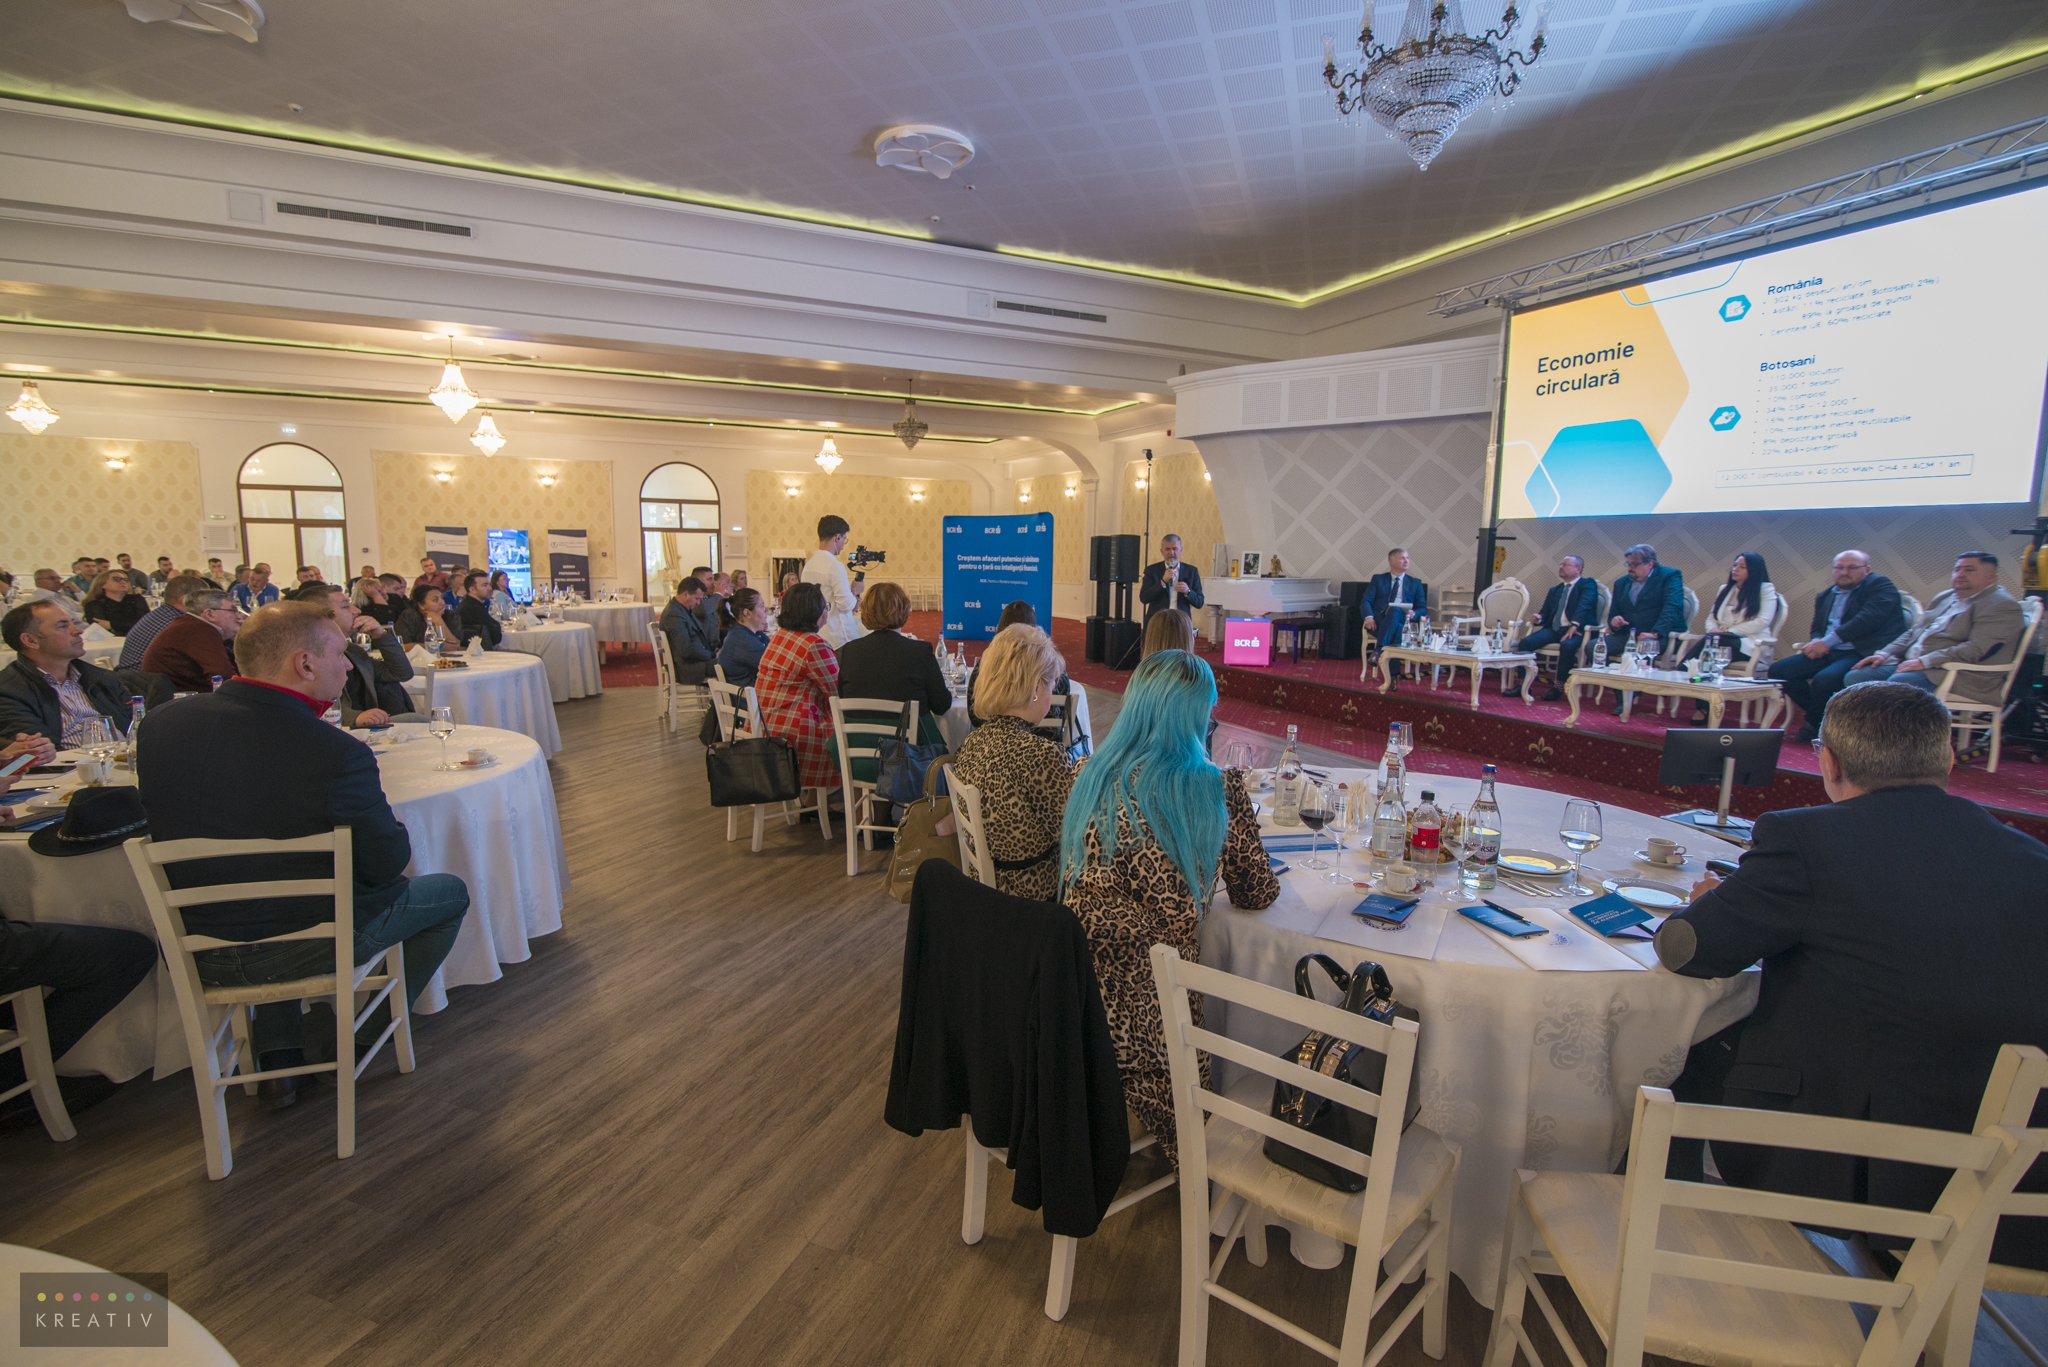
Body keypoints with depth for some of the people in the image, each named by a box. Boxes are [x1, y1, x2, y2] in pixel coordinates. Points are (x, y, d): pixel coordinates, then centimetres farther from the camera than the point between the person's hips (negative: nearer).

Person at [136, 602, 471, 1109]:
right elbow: (389, 864, -17)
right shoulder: (338, 753, -28)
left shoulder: (160, 724, -10)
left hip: (201, 956, 6)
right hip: (315, 946, -6)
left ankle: (277, 1057, 34)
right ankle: (362, 1038, 30)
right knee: (450, 892, 17)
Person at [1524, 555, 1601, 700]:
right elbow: (1545, 612, 21)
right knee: (1525, 642, -21)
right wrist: (1538, 618, -5)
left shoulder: (1587, 585, 6)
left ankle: (1558, 687, -24)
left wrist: (1574, 625, -29)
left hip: (1576, 629, -6)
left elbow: (1584, 605, -13)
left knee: (1567, 646, -38)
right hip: (1553, 629, 6)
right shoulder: (1554, 590, 26)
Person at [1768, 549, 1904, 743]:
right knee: (1778, 671, -11)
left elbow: (1869, 618, -14)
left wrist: (1827, 641, -19)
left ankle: (1814, 725, -5)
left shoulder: (1880, 586, 2)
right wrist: (1816, 643, -4)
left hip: (1862, 652, -7)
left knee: (1824, 679, -33)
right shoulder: (1824, 596, 23)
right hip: (1827, 653, 7)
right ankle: (1822, 716, 0)